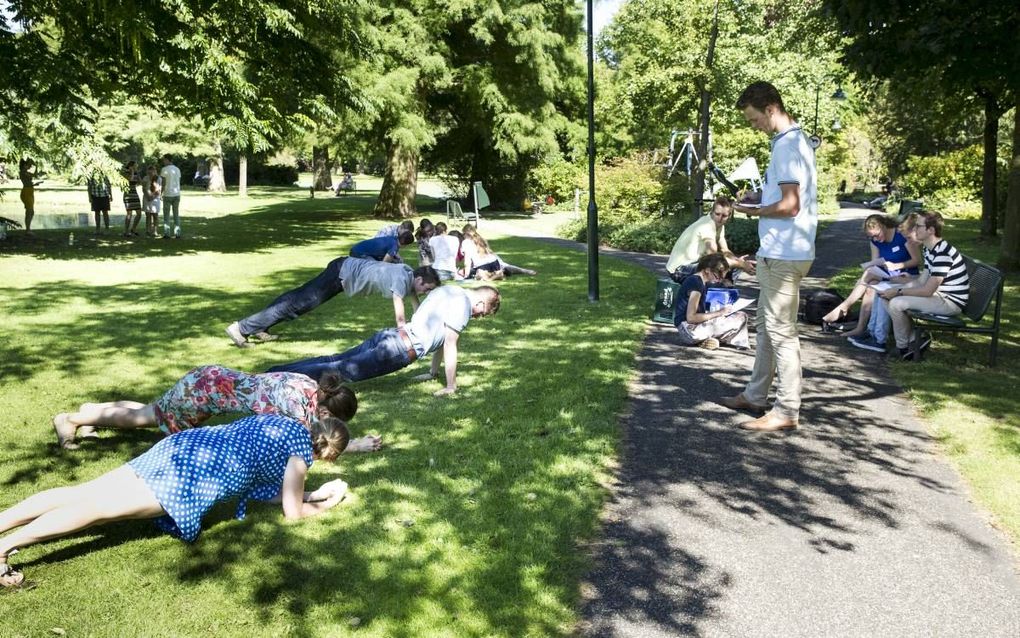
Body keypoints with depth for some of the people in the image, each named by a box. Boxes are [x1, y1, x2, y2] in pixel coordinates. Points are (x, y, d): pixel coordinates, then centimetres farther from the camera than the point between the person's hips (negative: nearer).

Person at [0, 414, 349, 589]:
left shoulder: (280, 423, 23)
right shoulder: (302, 446, -2)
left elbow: (266, 486, 31)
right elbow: (292, 512, 3)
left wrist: (316, 492, 29)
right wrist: (326, 504, 19)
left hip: (179, 447, 8)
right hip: (195, 474, -8)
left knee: (82, 494, 3)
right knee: (99, 507, -15)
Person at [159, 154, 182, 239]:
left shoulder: (164, 169, -9)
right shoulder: (177, 169, 8)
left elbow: (163, 183, -11)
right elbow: (178, 183, 10)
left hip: (167, 195, -4)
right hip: (177, 194, 4)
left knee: (166, 215, 4)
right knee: (176, 215, 8)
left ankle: (166, 234, 2)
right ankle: (177, 234, 5)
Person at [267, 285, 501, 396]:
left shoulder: (449, 290, 21)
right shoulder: (462, 304, -9)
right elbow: (449, 346, -10)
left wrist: (434, 371, 35)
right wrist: (451, 387, -3)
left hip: (390, 334, 9)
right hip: (400, 350, -9)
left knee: (335, 360, 8)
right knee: (342, 370, -11)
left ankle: (275, 374, 6)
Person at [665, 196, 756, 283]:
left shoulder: (719, 225, 5)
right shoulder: (707, 226, -24)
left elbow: (725, 251, 2)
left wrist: (737, 260, -20)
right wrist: (741, 265, -30)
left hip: (694, 263, 10)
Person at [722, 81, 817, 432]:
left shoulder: (787, 145, -17)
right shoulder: (794, 140, 15)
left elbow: (790, 205, -23)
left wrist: (754, 211, -8)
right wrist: (760, 199, 10)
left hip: (784, 254, -11)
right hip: (779, 251, 11)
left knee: (780, 330, -5)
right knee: (766, 324, 17)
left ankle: (787, 411, 4)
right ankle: (756, 395, 29)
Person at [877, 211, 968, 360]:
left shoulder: (943, 253, -26)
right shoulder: (928, 249, 5)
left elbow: (927, 291, -26)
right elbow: (922, 281, 9)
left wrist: (898, 292, -18)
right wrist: (896, 287, -2)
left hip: (950, 302, -10)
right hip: (937, 293, 10)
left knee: (896, 303, -23)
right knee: (886, 297, 5)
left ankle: (902, 347, -3)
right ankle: (918, 337, 7)